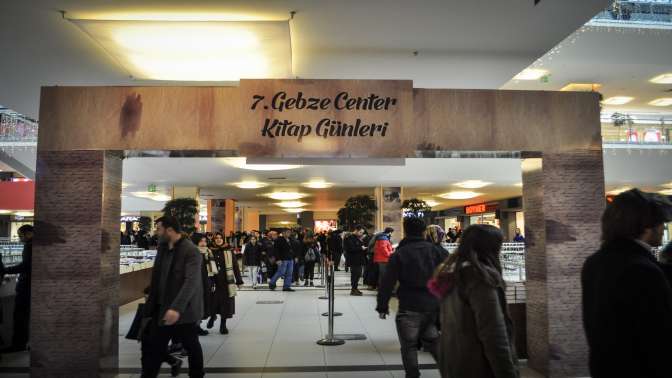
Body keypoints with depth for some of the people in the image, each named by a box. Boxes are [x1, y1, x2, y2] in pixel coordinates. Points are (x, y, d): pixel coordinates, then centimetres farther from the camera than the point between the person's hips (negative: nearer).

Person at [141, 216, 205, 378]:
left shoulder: (191, 251, -18)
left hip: (184, 310, -7)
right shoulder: (162, 247, 7)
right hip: (162, 308, 7)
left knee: (191, 346, 10)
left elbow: (191, 282, -28)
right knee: (152, 345, 10)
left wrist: (177, 308, -37)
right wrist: (151, 300, 16)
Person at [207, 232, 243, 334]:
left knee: (226, 302, 4)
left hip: (227, 281, 0)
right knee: (213, 301, 6)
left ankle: (223, 325, 19)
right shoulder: (211, 251, -1)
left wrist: (239, 280, -1)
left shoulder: (229, 250, -2)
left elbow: (235, 266, 0)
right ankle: (212, 316, 38)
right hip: (214, 281, 0)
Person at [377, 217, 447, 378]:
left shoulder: (399, 254, -6)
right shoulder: (436, 250, 3)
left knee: (409, 345, 9)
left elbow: (387, 282, -8)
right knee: (432, 340, 22)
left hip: (410, 307, -4)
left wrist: (382, 306, 0)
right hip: (434, 305, 4)